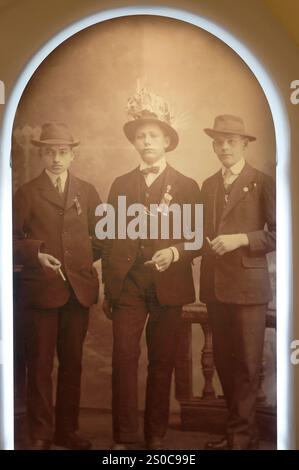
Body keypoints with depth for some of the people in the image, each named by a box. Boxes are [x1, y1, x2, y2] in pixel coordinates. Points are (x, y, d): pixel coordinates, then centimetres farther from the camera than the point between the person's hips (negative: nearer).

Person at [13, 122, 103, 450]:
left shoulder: (87, 191, 11)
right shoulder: (26, 193, 3)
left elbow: (100, 233, 17)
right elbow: (13, 239, 0)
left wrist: (88, 257, 2)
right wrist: (36, 254, -16)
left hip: (79, 288, 3)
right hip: (40, 288, -3)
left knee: (72, 364, 11)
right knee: (40, 365, 3)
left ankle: (66, 430, 25)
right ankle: (40, 435, 15)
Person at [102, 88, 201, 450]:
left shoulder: (186, 186, 7)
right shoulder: (120, 185, 11)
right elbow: (110, 240, 11)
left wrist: (175, 253, -17)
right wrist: (107, 290, 8)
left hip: (168, 286, -1)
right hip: (127, 285, 1)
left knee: (162, 363, 6)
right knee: (123, 361, -4)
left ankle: (156, 437, 19)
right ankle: (123, 439, 7)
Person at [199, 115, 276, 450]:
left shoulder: (262, 183, -3)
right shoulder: (208, 185, 16)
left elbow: (277, 233, -9)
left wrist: (240, 239, -17)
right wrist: (204, 243, 4)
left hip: (247, 285, -6)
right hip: (215, 286, 6)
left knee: (246, 363, -1)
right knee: (224, 361, 12)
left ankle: (241, 435, 11)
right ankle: (240, 427, 26)